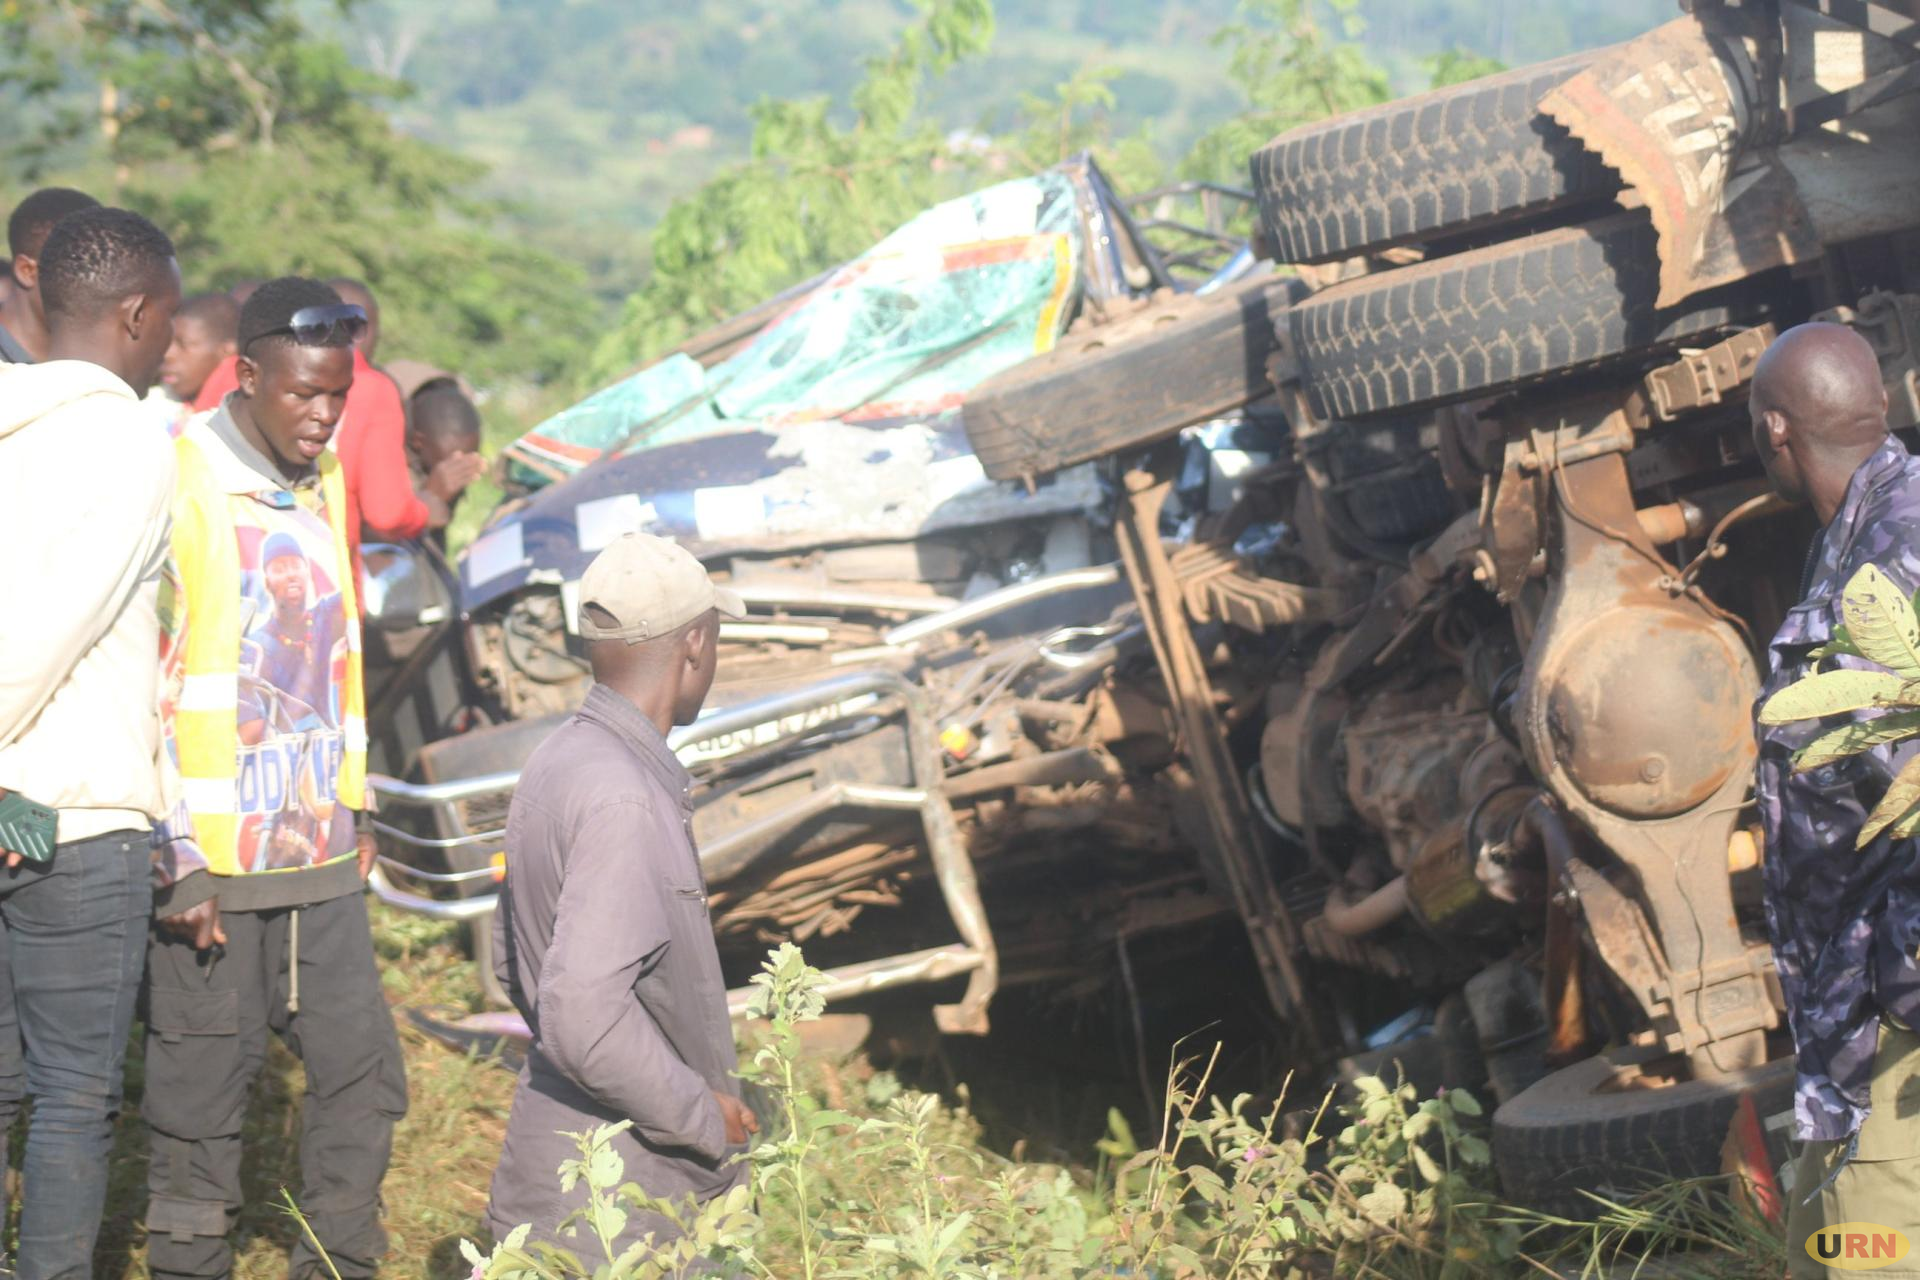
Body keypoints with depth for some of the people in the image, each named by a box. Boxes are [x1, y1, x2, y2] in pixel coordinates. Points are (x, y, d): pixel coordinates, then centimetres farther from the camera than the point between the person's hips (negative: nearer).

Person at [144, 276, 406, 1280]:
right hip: (212, 861, -7)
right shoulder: (176, 485, -13)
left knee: (363, 1074, 9)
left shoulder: (323, 482, 10)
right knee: (201, 1095, 3)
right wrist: (178, 861, -14)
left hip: (321, 857, 7)